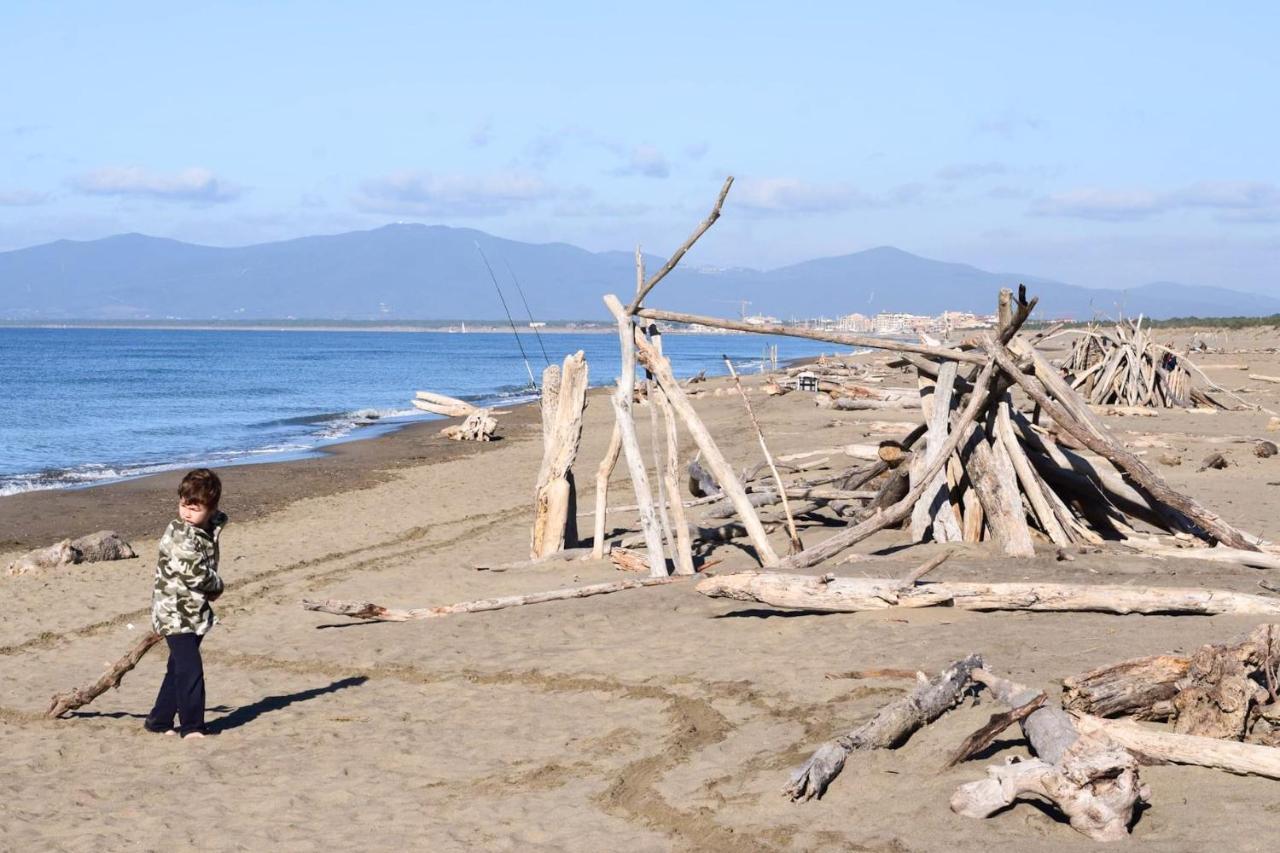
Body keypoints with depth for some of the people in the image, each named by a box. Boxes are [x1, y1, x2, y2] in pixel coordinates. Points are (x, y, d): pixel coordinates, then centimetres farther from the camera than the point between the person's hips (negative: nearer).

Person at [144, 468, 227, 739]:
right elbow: (196, 573, -24)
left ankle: (159, 721, 27)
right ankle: (191, 726, -5)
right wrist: (217, 586, -2)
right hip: (175, 614, -8)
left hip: (195, 614, 8)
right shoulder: (180, 534, -18)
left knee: (179, 670, 16)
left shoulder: (210, 528, 6)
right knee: (190, 671, -12)